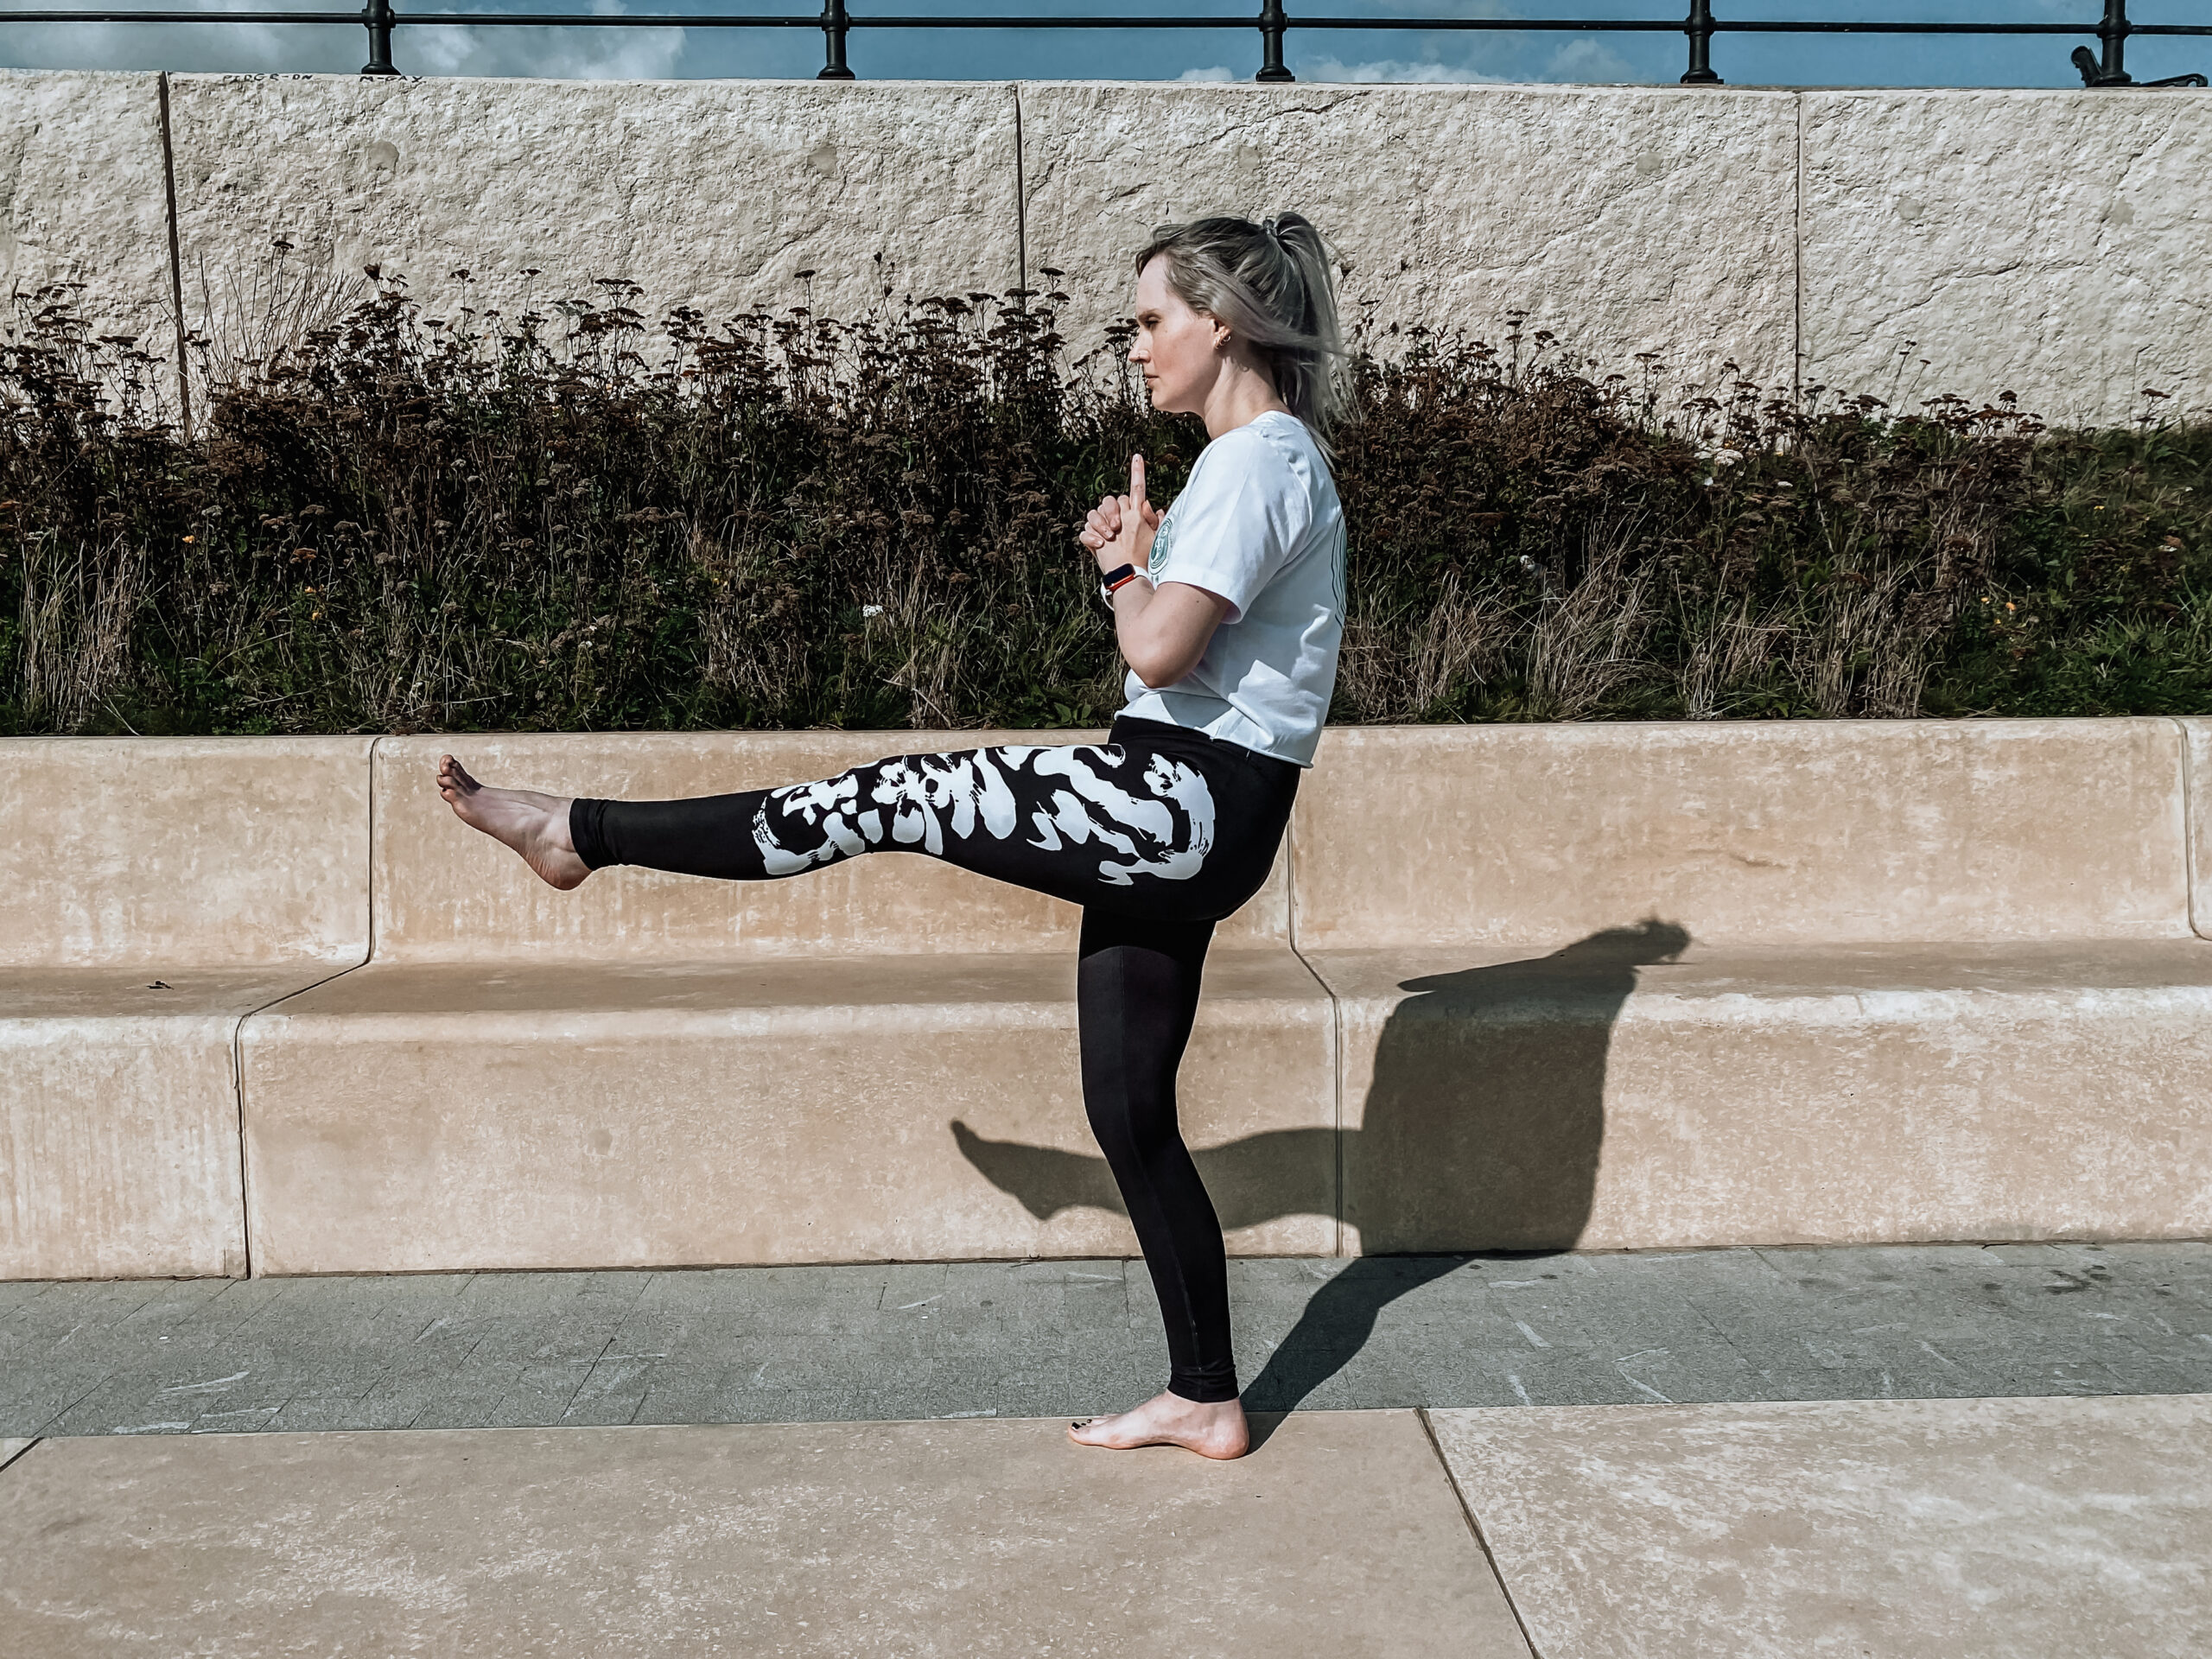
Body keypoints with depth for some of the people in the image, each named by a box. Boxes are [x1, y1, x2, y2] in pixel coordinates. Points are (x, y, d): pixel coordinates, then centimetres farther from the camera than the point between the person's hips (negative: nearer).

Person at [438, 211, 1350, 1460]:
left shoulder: (1258, 458, -10)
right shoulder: (1263, 458, 22)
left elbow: (1158, 650, -20)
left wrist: (1124, 559, -2)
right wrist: (1140, 560, 7)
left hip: (1182, 801, -10)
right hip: (1180, 823, 10)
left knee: (889, 799, -7)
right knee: (1130, 1109, 11)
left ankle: (581, 832, 4)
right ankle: (1206, 1400, 19)